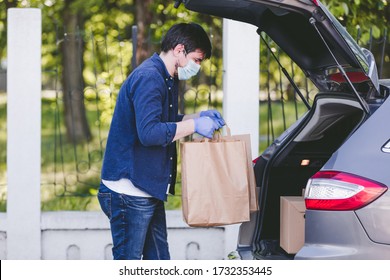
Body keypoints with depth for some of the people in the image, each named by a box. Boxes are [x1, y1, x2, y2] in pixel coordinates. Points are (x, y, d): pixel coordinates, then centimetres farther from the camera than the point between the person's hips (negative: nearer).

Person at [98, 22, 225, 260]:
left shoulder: (167, 80, 15)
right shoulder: (148, 78, -18)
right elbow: (149, 132, -28)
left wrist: (198, 117, 13)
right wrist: (194, 125, -19)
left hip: (150, 190, 11)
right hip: (129, 191, -11)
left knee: (159, 259, 13)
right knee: (128, 261, -4)